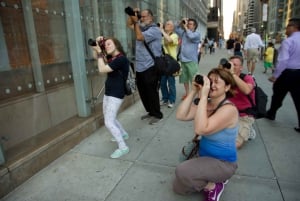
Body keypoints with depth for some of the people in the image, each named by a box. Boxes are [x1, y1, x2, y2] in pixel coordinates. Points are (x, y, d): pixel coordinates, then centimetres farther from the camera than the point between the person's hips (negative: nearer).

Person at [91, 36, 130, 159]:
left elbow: (102, 69, -25)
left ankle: (123, 147, -1)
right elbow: (96, 57, 20)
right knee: (109, 118, 21)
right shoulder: (111, 58, 8)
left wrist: (99, 51, -16)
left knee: (109, 122, -11)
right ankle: (123, 134, 41)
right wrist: (96, 47, 2)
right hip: (108, 93, 10)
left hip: (116, 95, -10)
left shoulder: (121, 59, -19)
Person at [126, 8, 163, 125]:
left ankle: (157, 115, 16)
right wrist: (131, 15, 8)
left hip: (150, 68, -9)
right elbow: (129, 24, 25)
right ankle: (150, 112, 31)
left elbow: (139, 37, -23)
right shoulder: (141, 27, 16)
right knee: (143, 92, 15)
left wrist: (136, 22, -15)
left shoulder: (154, 30, -11)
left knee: (151, 93, 0)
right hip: (140, 67, 9)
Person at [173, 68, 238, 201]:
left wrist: (203, 97, -37)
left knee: (182, 171, -28)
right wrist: (193, 92, -19)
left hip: (223, 163, -7)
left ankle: (213, 187, -1)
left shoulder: (229, 109, -27)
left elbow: (200, 129, -39)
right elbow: (180, 116, -15)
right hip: (204, 156, 8)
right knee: (178, 188, 11)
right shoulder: (206, 103, -4)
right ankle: (212, 180, 23)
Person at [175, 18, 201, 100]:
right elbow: (176, 29, 20)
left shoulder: (197, 34, -4)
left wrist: (185, 27, -12)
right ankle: (187, 93, 29)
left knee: (194, 79, -6)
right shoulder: (184, 33, 13)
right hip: (183, 60, 6)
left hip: (191, 61, -6)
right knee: (184, 78, 15)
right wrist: (181, 23, 5)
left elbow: (191, 36, -23)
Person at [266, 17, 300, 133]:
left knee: (278, 95, 15)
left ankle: (271, 114, 34)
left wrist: (275, 75, -15)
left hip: (288, 73, -6)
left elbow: (283, 60, -22)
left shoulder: (288, 41, -15)